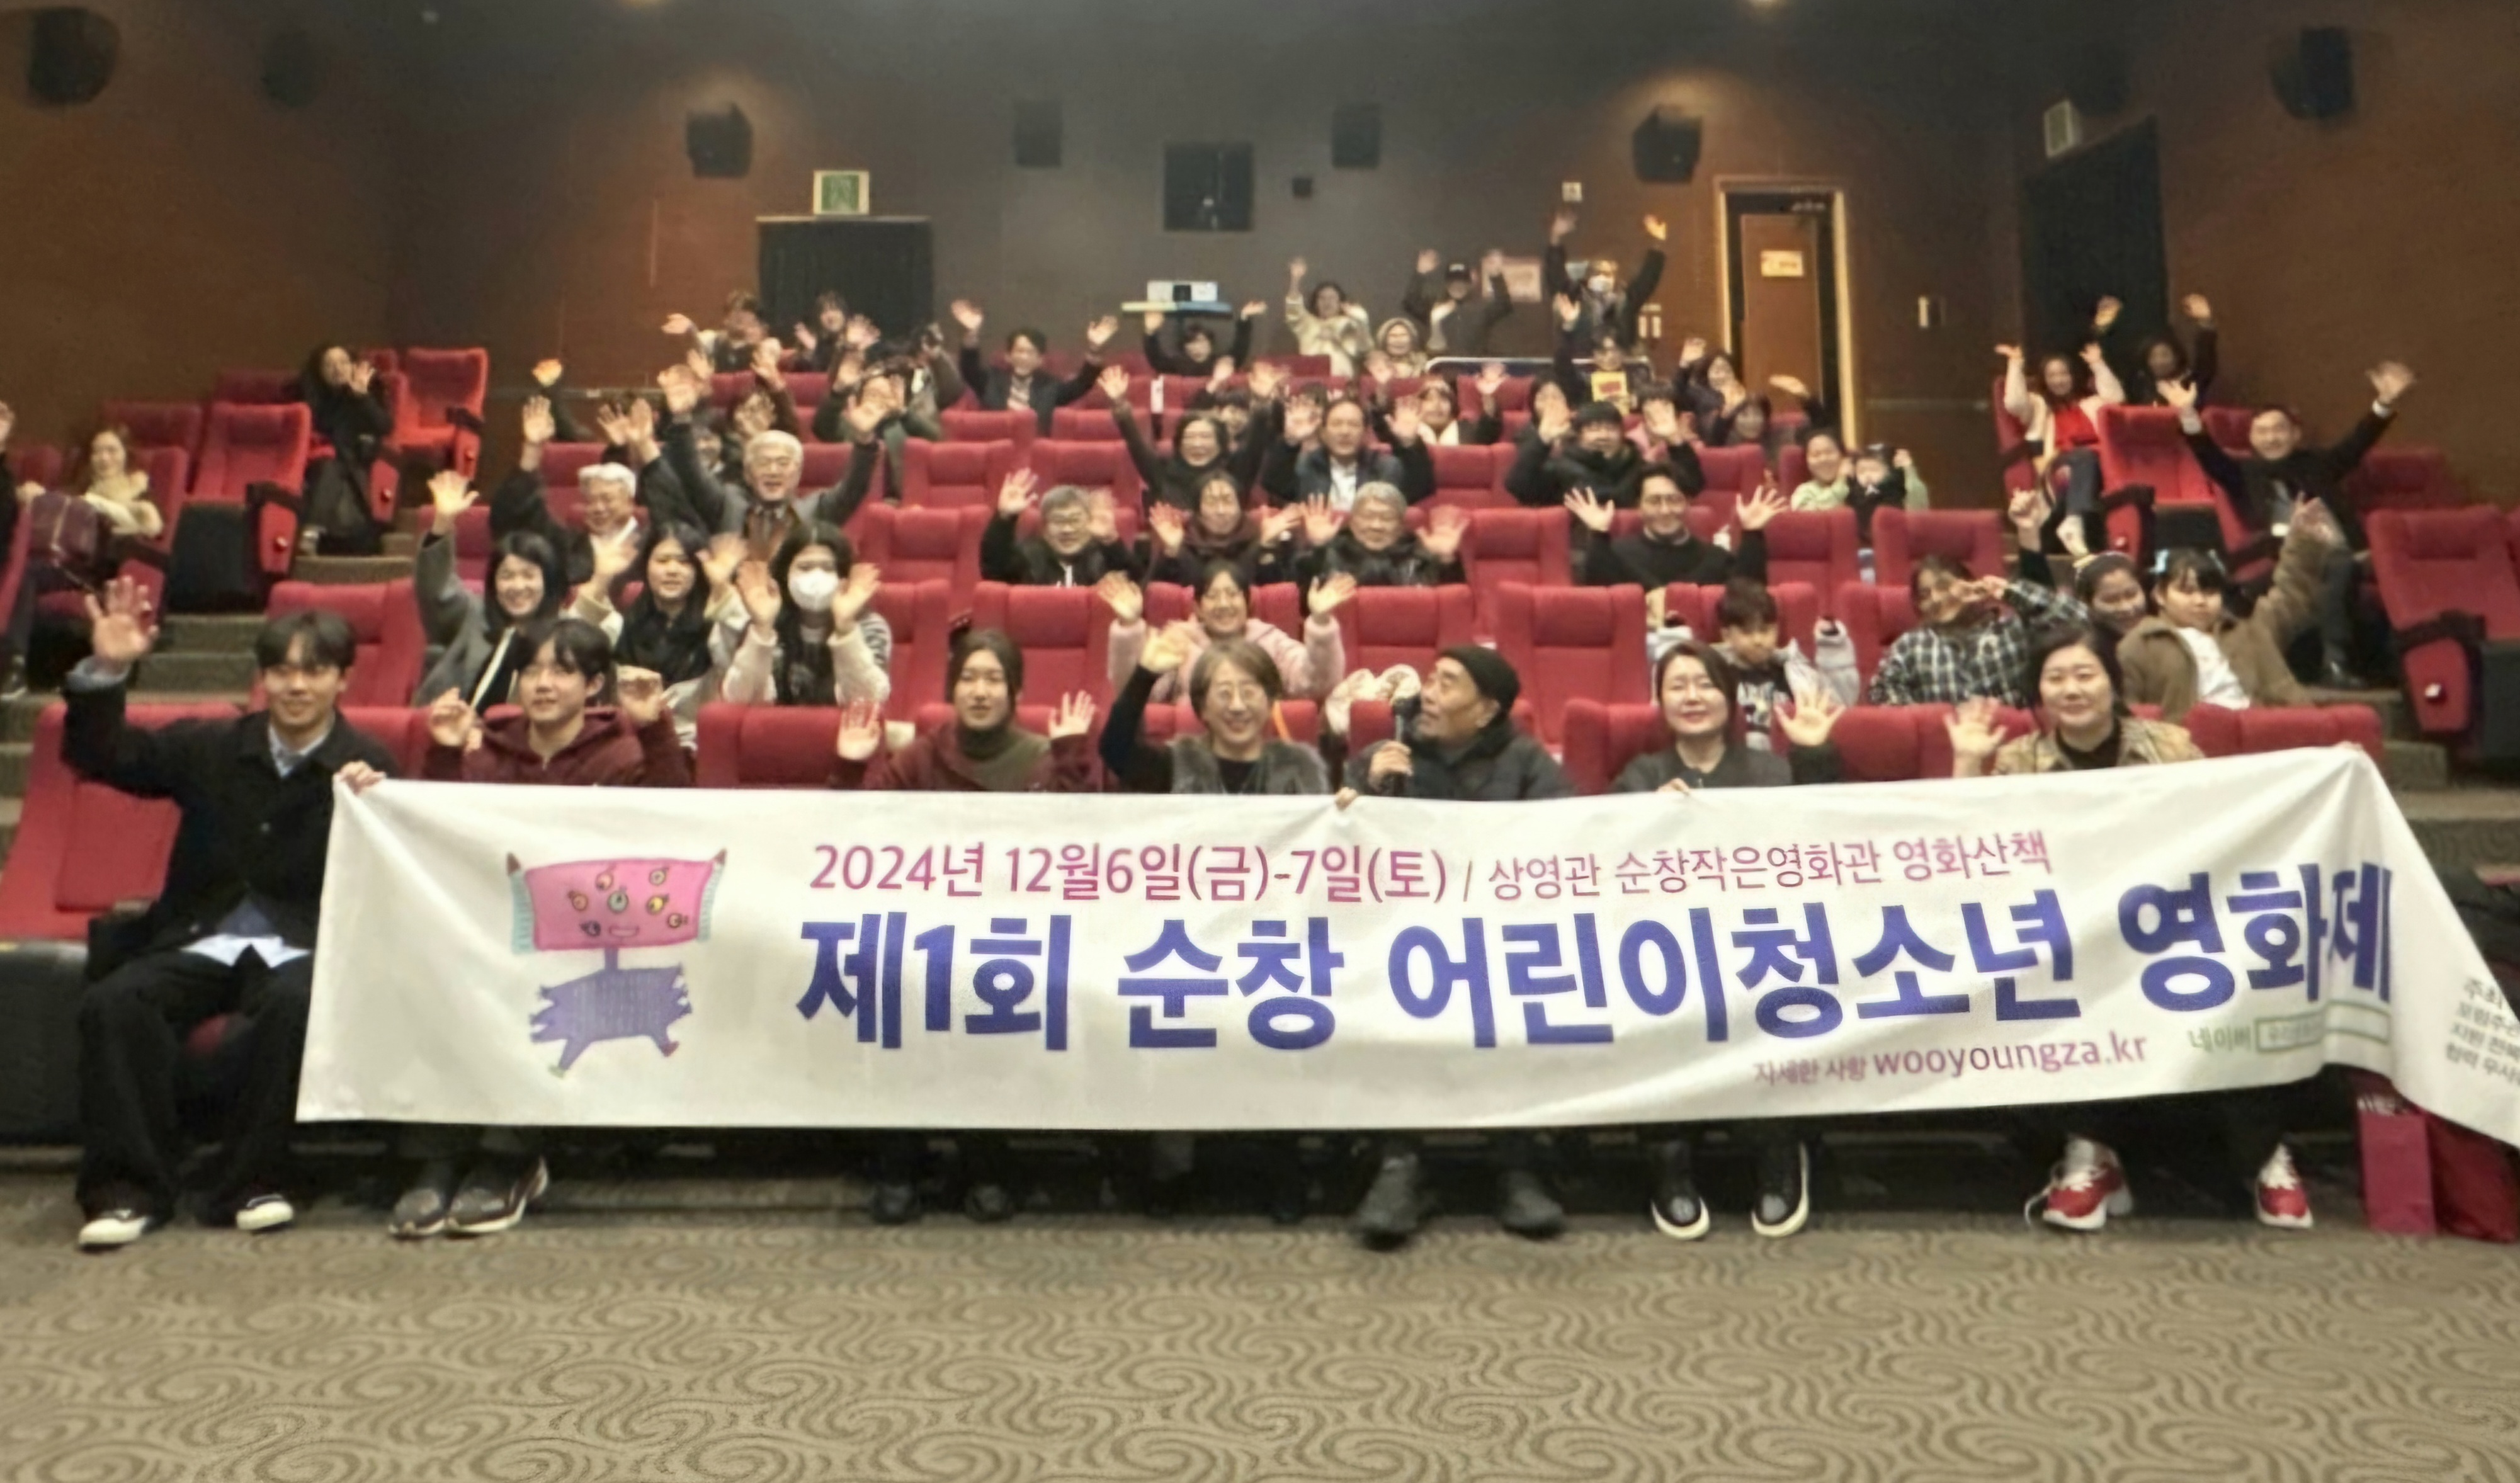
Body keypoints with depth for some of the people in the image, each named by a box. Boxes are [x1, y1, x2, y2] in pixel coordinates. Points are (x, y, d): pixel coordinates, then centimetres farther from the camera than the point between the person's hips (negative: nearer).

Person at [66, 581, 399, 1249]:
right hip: (199, 938, 3)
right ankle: (129, 1185, -12)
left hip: (301, 946, -3)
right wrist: (107, 672, -8)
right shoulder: (211, 748, 10)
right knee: (114, 1002, -25)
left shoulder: (369, 765, 1)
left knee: (292, 1006, -34)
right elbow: (102, 758, 7)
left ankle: (253, 1182, -16)